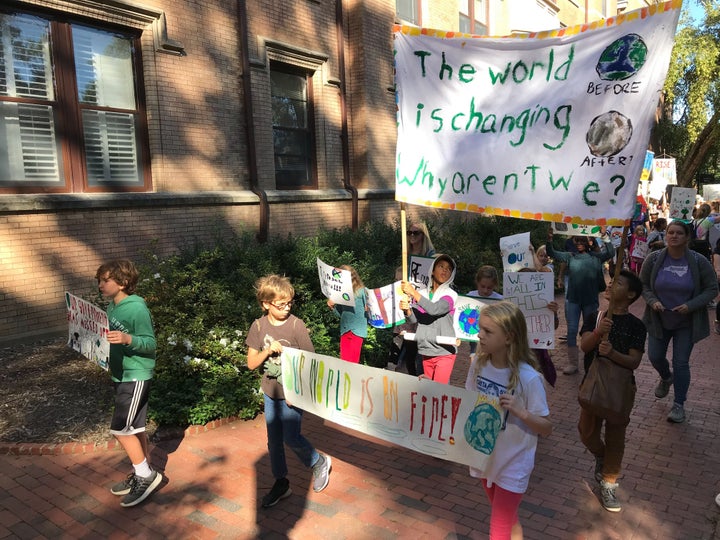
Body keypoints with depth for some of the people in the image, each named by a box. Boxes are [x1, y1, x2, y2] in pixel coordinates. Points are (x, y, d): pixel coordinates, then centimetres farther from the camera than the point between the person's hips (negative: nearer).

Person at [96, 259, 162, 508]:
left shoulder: (137, 308, -20)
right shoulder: (112, 307, 7)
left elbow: (150, 344, -20)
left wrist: (127, 339, -36)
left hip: (136, 377, -9)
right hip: (121, 375, 9)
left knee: (120, 429, -6)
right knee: (134, 427, 15)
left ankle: (146, 475, 8)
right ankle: (142, 473, 26)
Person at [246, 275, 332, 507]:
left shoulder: (296, 325, -15)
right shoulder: (259, 326, -5)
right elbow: (251, 363, -2)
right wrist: (267, 351, -21)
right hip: (271, 392, 4)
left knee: (291, 438, 0)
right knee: (274, 440, 13)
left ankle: (320, 463, 27)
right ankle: (281, 483, 31)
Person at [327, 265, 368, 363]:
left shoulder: (361, 291, -4)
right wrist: (332, 307, -1)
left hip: (357, 330, -5)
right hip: (344, 330, 5)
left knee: (353, 362, -6)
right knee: (344, 360, 7)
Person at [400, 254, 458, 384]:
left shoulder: (451, 295, -5)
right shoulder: (422, 293, 8)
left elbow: (434, 309, -22)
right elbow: (414, 319, 1)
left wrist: (413, 292, -23)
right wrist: (407, 309, -19)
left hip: (444, 352, -4)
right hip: (426, 351, 4)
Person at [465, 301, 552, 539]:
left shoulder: (528, 378, -25)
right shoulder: (478, 363, -10)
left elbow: (547, 428, -17)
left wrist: (519, 411, -34)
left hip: (512, 464, -5)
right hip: (484, 456, 5)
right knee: (507, 519, 26)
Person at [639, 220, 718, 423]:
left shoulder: (699, 261, -14)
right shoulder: (654, 259, -10)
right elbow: (643, 285, 1)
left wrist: (690, 305, -19)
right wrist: (652, 301, -17)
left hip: (686, 323, -2)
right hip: (659, 320, 2)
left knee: (681, 363, 2)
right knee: (655, 357, 9)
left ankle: (679, 404, 19)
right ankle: (666, 378, 45)